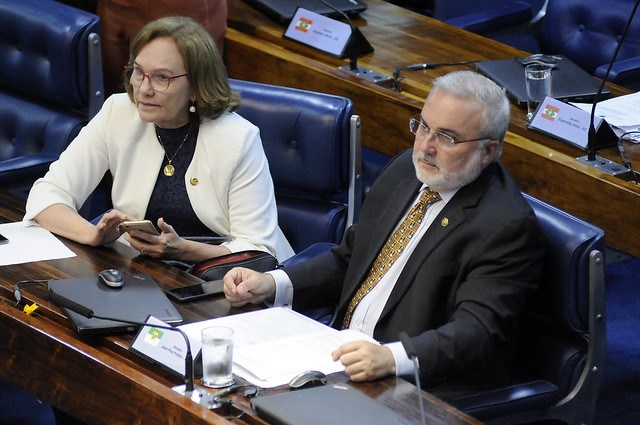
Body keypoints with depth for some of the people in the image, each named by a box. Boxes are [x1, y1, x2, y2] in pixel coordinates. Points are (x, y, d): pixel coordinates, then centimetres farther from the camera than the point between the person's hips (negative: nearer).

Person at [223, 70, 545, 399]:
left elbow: (477, 331, -24)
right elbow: (346, 261, 20)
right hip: (341, 354, 8)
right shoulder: (407, 169, 12)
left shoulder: (507, 225, -13)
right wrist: (271, 284, 3)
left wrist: (391, 358, -40)